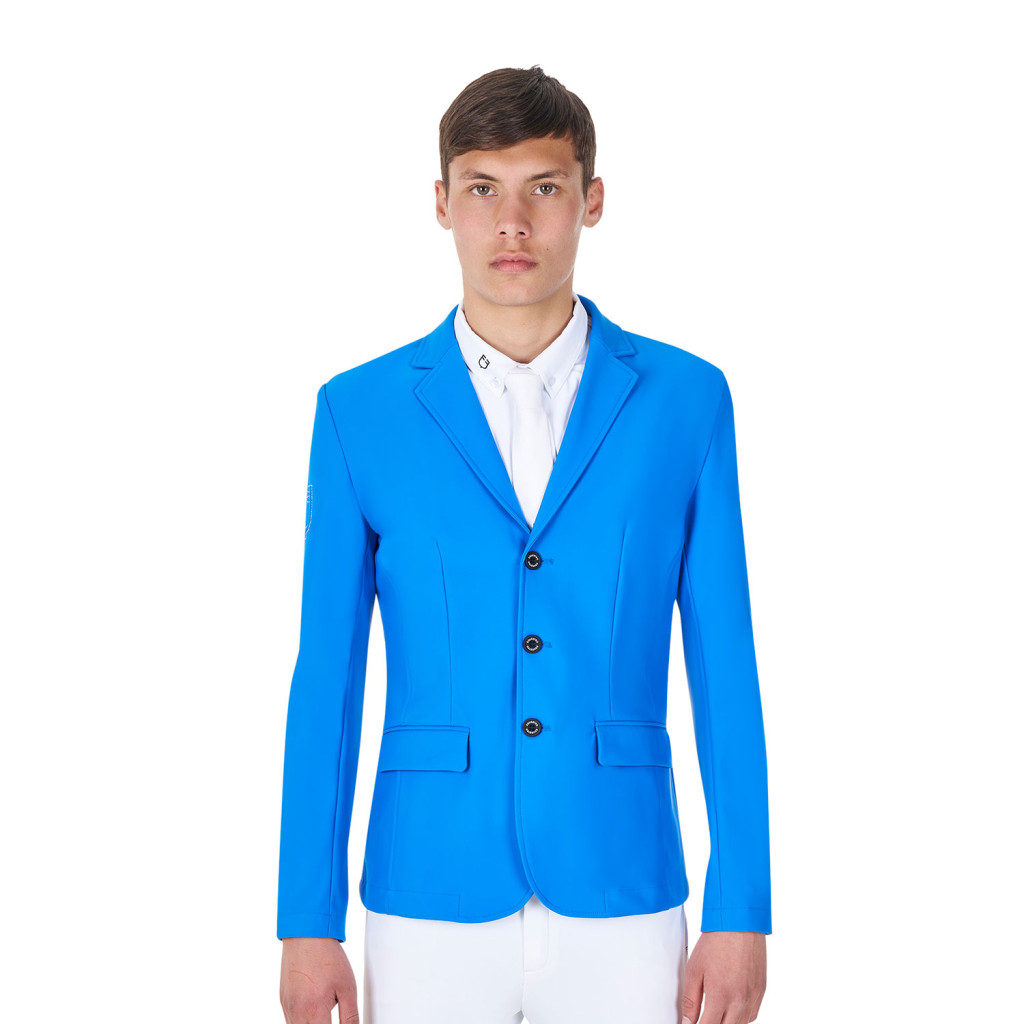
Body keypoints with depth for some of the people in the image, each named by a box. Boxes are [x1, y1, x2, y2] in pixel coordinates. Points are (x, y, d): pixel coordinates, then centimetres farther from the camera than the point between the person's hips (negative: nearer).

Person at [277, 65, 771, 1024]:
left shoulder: (687, 399, 1)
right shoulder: (359, 411, 1)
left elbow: (724, 667, 1)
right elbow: (325, 680, 2)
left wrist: (742, 912, -3)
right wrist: (308, 923, -1)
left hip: (620, 906, 0)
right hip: (429, 910, 0)